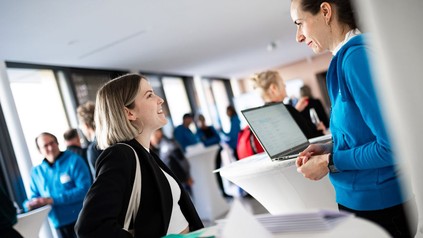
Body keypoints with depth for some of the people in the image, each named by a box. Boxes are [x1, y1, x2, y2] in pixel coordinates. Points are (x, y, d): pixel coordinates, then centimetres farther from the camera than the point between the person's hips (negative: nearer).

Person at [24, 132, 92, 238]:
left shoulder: (74, 160, -7)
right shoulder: (36, 172, 8)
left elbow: (84, 189, -16)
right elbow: (34, 197, 13)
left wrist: (54, 200, -19)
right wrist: (29, 204, -12)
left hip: (81, 220, -4)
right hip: (59, 224, 5)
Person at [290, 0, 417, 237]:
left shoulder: (358, 55, -22)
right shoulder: (348, 56, 5)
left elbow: (392, 145, -25)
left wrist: (329, 162, -15)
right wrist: (330, 149, 3)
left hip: (379, 205, -8)